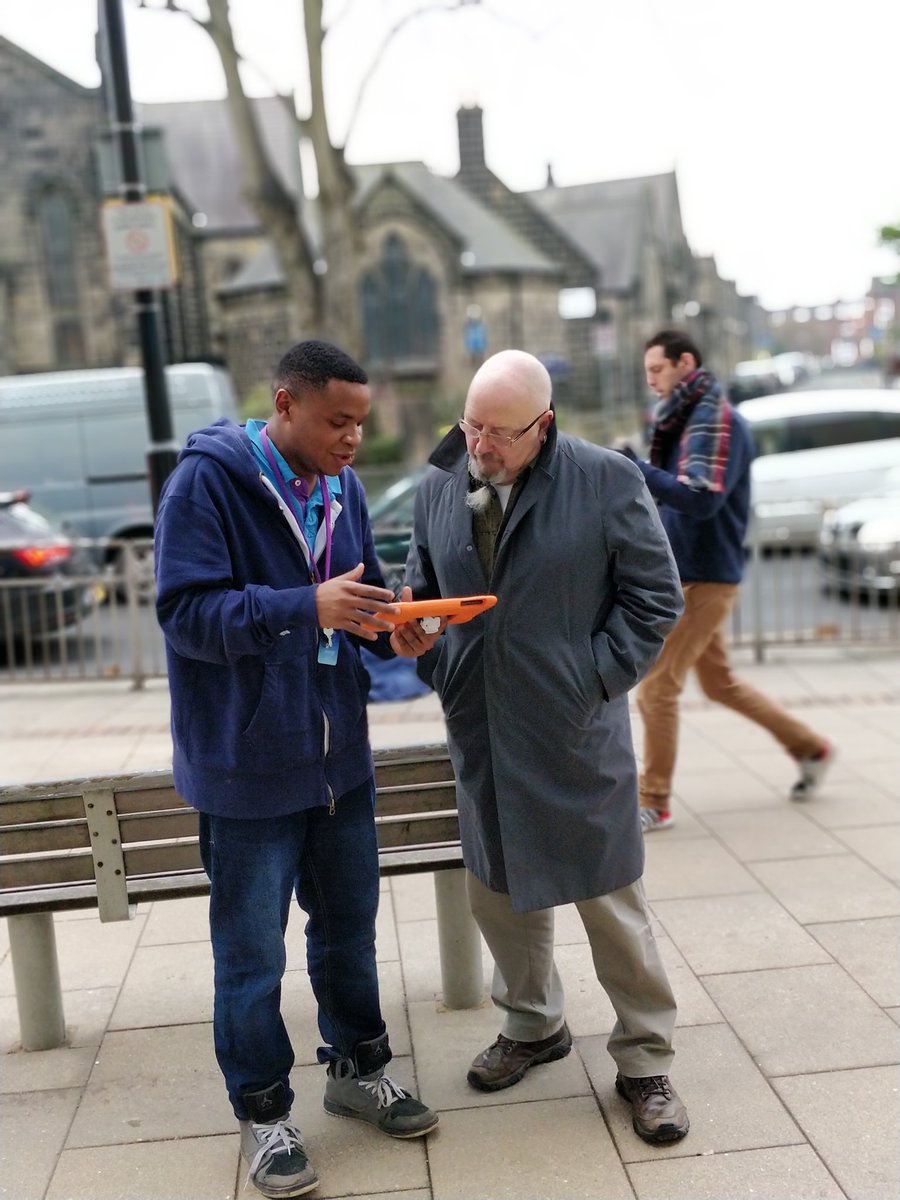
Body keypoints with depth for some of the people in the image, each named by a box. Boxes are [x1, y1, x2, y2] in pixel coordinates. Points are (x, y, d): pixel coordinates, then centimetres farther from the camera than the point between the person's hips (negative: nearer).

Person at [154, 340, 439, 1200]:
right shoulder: (208, 477, -15)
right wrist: (309, 607, -33)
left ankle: (357, 1069, 41)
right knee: (251, 952, 8)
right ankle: (262, 1113, 28)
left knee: (348, 925, 20)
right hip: (248, 766, -6)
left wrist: (392, 628, -11)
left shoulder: (340, 486, 5)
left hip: (338, 754, 6)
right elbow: (186, 610, -22)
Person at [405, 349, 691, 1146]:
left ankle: (645, 1058, 25)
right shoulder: (440, 487, 3)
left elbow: (655, 596, -5)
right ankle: (533, 1026, 40)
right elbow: (422, 590, 14)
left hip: (577, 735, -4)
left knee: (611, 898, 5)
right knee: (499, 890, 17)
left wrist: (596, 679, -11)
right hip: (482, 738, 5)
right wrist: (436, 666, -4)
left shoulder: (607, 481, -10)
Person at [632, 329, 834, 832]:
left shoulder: (717, 420, -15)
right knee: (721, 683, 19)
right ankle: (811, 748, 33)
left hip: (704, 579, -10)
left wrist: (636, 469, -29)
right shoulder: (685, 418, 14)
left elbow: (701, 499, -27)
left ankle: (654, 804, 5)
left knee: (657, 687, -6)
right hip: (686, 576, 10)